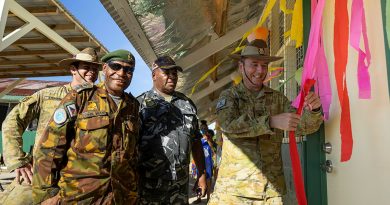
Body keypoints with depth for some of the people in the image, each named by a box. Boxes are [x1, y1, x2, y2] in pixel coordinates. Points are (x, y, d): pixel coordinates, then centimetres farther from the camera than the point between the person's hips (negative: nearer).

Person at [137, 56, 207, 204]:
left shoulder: (187, 104, 10)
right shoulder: (140, 104, -4)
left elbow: (196, 141, 13)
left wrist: (202, 174, 10)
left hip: (181, 183, 4)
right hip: (149, 182, -4)